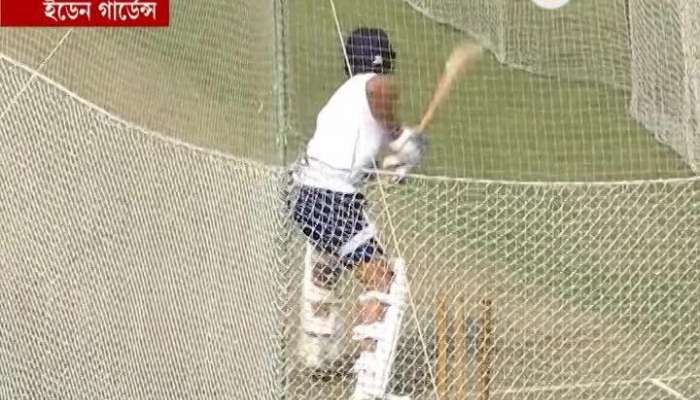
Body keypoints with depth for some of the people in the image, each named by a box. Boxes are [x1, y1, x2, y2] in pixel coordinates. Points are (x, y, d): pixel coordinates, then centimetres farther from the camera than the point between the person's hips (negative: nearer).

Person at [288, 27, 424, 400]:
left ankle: (317, 352, 54)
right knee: (385, 282, -8)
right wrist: (400, 137, -19)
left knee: (322, 269, 34)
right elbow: (383, 89, -34)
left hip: (309, 196, 10)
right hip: (336, 204, -10)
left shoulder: (345, 93, 17)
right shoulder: (374, 84, -9)